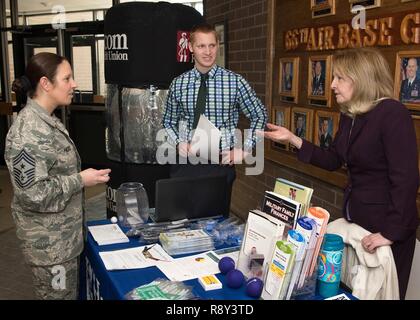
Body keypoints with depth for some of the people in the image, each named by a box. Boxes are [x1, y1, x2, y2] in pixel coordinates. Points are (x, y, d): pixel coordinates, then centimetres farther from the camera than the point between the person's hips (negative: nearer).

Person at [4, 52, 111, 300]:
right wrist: (80, 180, -20)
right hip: (50, 241, -9)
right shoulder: (28, 132, -25)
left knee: (72, 292, 22)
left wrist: (82, 175, 8)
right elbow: (32, 193, -27)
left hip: (64, 234, 9)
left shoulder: (48, 121, 7)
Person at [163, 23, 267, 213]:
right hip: (185, 162, 1)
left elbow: (260, 115, 5)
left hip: (221, 163, -1)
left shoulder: (234, 82, -4)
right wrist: (178, 142, -5)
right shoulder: (178, 84, 1)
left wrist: (245, 149, -3)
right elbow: (168, 122, 14)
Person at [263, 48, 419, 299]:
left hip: (387, 224, -8)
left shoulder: (393, 114, -20)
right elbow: (333, 161, 11)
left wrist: (392, 233, -22)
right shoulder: (349, 115, 4)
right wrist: (293, 139, 1)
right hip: (355, 217, 8)